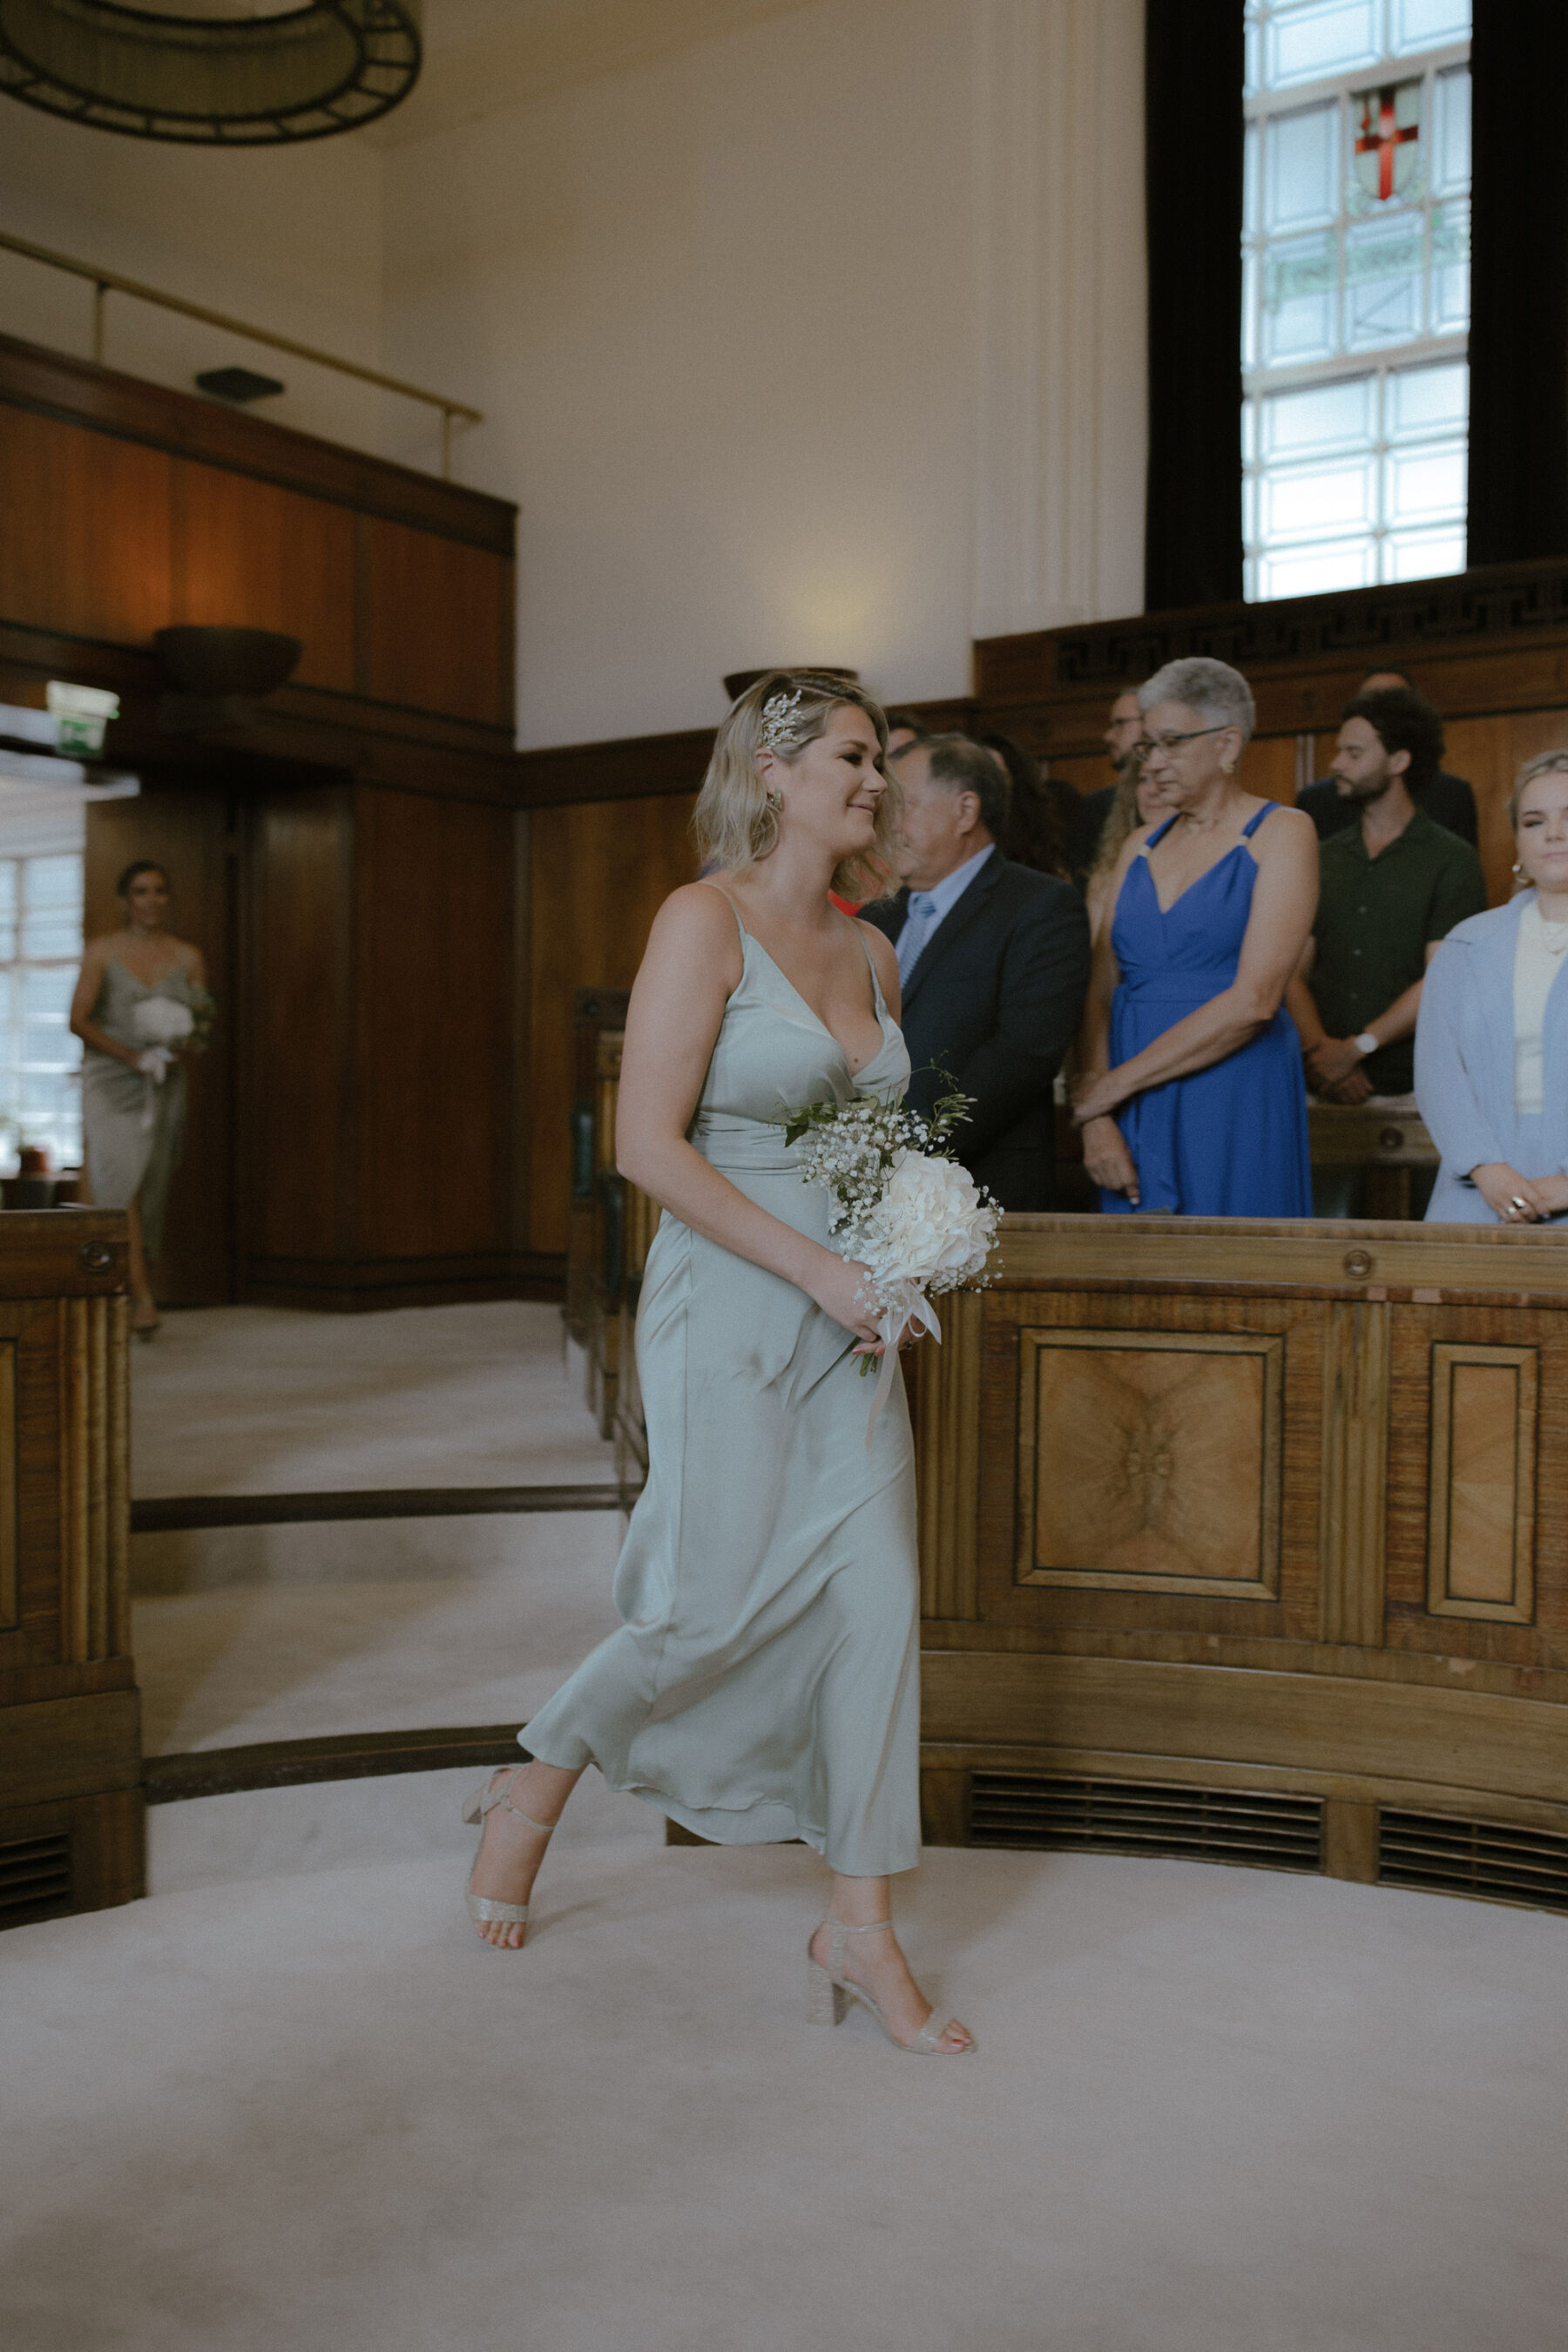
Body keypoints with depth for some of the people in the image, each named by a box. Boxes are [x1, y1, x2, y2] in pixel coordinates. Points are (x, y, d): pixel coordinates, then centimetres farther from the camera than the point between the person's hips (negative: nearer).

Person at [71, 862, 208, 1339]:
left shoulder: (187, 957, 8)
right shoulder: (102, 952, 1)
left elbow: (204, 1021, 10)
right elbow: (79, 1019, -4)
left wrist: (181, 1051, -12)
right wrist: (132, 1056, -15)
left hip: (164, 1086, 3)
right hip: (110, 1082, -3)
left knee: (151, 1191, 4)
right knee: (120, 1179, -16)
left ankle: (125, 1293, 17)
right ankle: (142, 1298, -21)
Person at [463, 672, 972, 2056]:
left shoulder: (870, 952, 12)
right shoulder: (706, 920, -9)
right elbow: (648, 1144, -17)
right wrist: (817, 1269, -18)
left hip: (851, 1314, 6)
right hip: (730, 1304, -6)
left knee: (877, 1597, 0)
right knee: (719, 1607, -2)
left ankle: (861, 1924, 13)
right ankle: (535, 1788, 27)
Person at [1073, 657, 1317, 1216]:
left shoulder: (1281, 833, -2)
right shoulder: (1140, 846, 14)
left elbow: (1254, 999, -13)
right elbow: (1102, 993, 7)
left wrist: (1113, 1085, -11)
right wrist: (1096, 1119, -9)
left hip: (1234, 1107, -5)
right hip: (1133, 1120, 5)